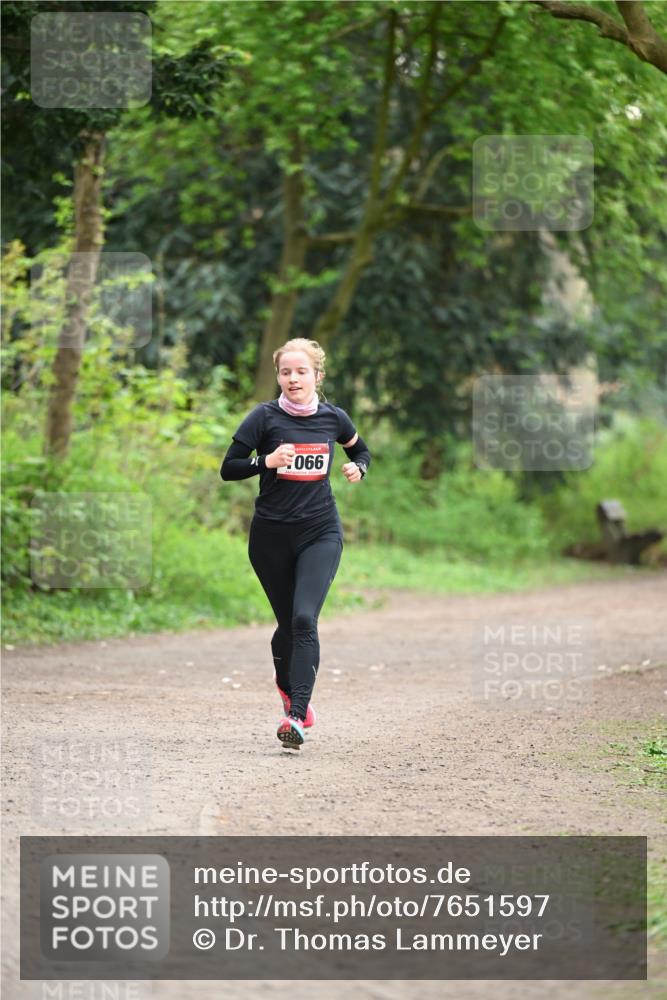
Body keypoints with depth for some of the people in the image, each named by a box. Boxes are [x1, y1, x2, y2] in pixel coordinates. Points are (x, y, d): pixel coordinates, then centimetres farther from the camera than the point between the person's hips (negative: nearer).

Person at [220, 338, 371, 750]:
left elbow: (361, 451, 23)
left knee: (304, 619, -17)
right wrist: (267, 461, -21)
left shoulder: (334, 418, 3)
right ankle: (288, 685, 42)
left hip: (321, 532, 0)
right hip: (271, 534, 0)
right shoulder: (265, 417, -4)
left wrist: (358, 469, 0)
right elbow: (228, 468, -4)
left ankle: (296, 716, -22)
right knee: (288, 623, 9)